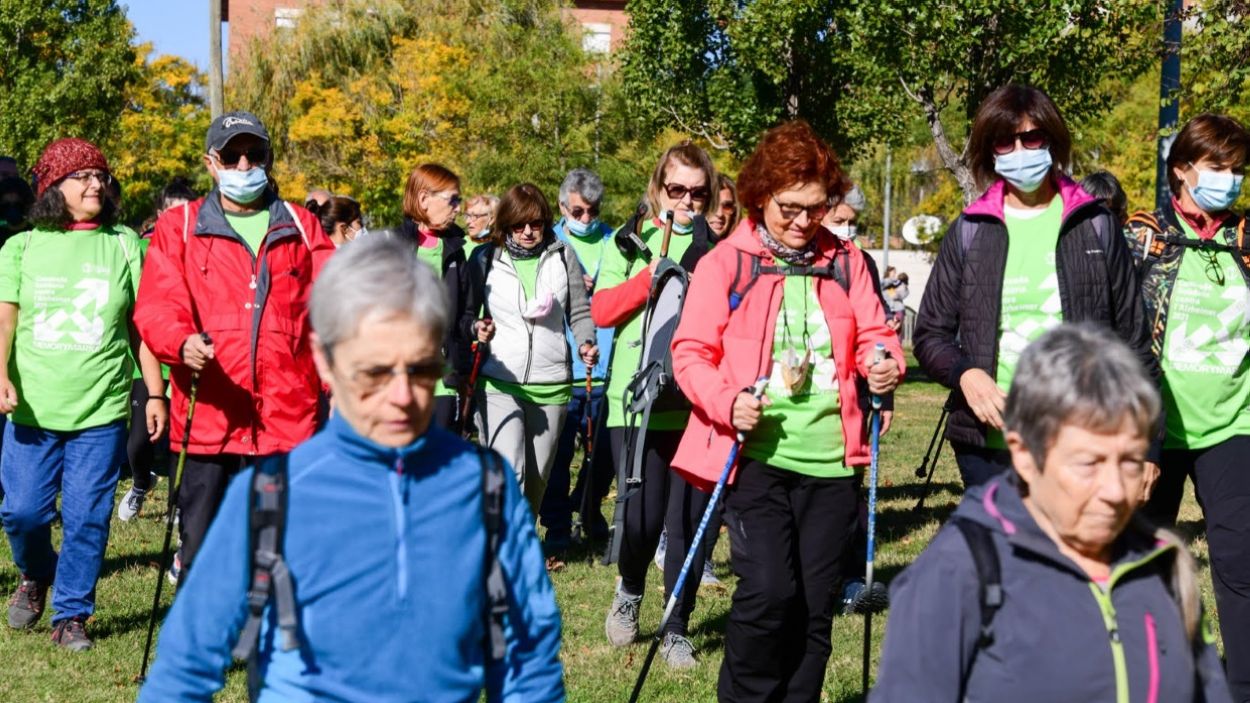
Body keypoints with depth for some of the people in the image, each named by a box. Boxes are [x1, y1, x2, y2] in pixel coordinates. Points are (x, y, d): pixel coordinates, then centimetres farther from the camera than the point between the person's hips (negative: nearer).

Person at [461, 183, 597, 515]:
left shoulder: (563, 256, 7)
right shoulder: (485, 259, 3)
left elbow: (579, 312, 10)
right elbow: (466, 313, 8)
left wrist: (585, 343, -10)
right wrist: (475, 327, -14)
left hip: (551, 385, 2)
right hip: (499, 384, -2)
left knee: (536, 480, 11)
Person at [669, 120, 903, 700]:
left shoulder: (844, 261, 9)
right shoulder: (724, 264, -1)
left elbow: (872, 336, 12)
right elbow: (691, 352, -2)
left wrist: (886, 364, -11)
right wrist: (727, 402, -19)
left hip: (830, 457, 4)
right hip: (756, 452, -3)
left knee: (814, 604, 7)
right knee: (768, 591, -15)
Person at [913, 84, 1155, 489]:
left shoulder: (1095, 225, 6)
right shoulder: (969, 232, 6)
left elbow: (1132, 339, 8)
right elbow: (930, 334, 10)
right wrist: (964, 372, -12)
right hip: (988, 445, 1)